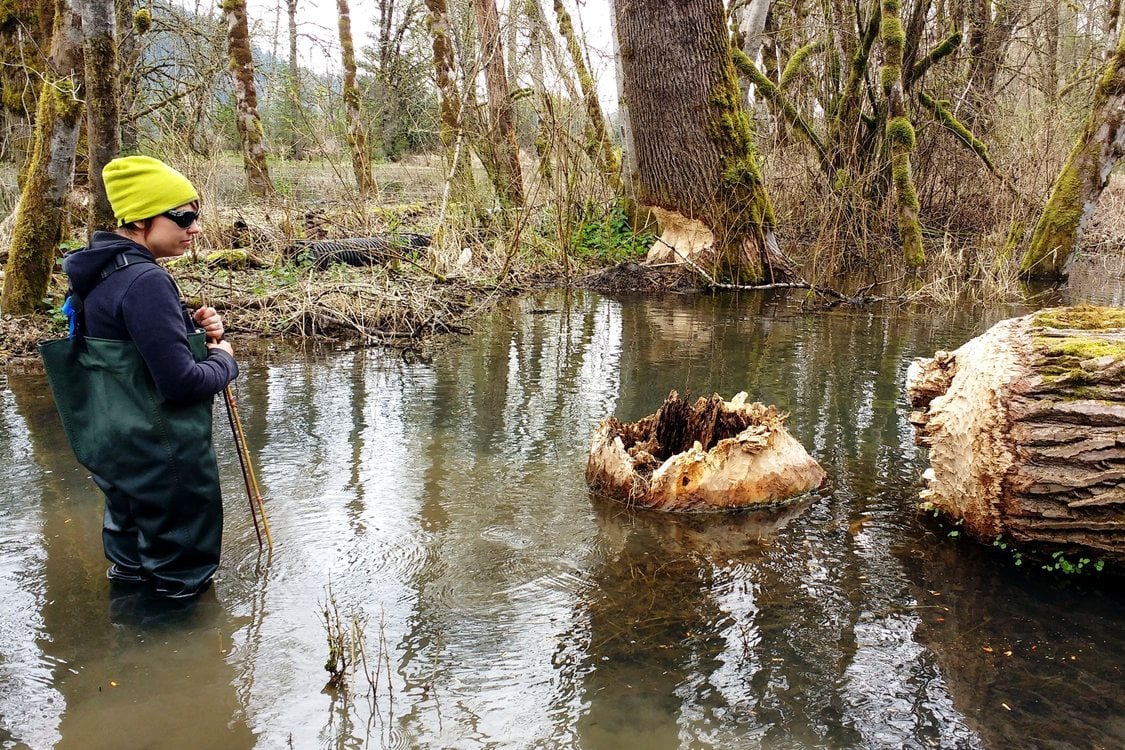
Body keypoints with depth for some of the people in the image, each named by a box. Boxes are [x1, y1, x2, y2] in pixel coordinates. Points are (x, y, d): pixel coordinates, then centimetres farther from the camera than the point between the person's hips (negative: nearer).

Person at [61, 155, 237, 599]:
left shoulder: (105, 273, 5)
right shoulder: (144, 282, -26)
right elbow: (180, 382, -29)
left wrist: (194, 328, -1)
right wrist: (223, 361, -9)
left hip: (116, 443, 10)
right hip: (162, 454, -10)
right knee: (180, 568, 9)